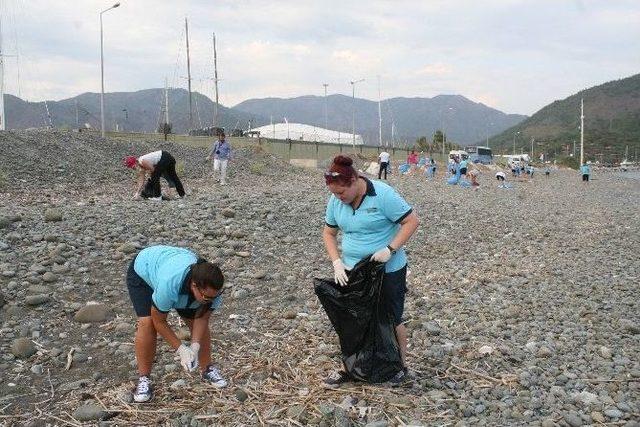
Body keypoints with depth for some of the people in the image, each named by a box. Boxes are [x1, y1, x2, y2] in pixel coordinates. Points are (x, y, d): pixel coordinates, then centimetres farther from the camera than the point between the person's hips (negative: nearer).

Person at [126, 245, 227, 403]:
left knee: (196, 320, -5)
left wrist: (195, 347, -30)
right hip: (142, 271, -4)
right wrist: (181, 349, -30)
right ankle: (143, 379, -7)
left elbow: (202, 317, -17)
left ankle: (207, 369, 15)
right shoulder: (169, 284, -47)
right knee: (147, 323, -23)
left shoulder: (211, 287, -33)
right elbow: (159, 320, -30)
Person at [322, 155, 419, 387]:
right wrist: (337, 263, -7)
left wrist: (390, 249, -25)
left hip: (388, 271, -5)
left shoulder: (383, 194, -21)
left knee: (391, 319, 9)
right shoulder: (335, 200, -4)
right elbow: (328, 233, 6)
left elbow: (412, 221, -17)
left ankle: (401, 366, 30)